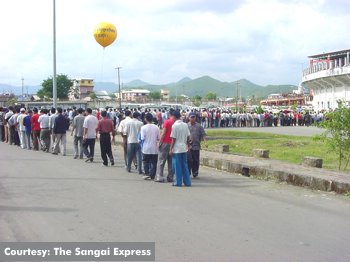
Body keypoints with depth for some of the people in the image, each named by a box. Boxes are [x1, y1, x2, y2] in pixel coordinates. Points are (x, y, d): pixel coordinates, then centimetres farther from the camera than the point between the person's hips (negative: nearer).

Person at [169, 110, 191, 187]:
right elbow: (188, 136, 9)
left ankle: (178, 182, 6)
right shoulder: (185, 125, 6)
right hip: (184, 148, 6)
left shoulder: (174, 125, -12)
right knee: (184, 165, 12)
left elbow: (173, 138, -13)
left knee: (177, 166, 2)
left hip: (177, 148, -6)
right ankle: (187, 182, 13)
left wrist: (171, 149, -7)